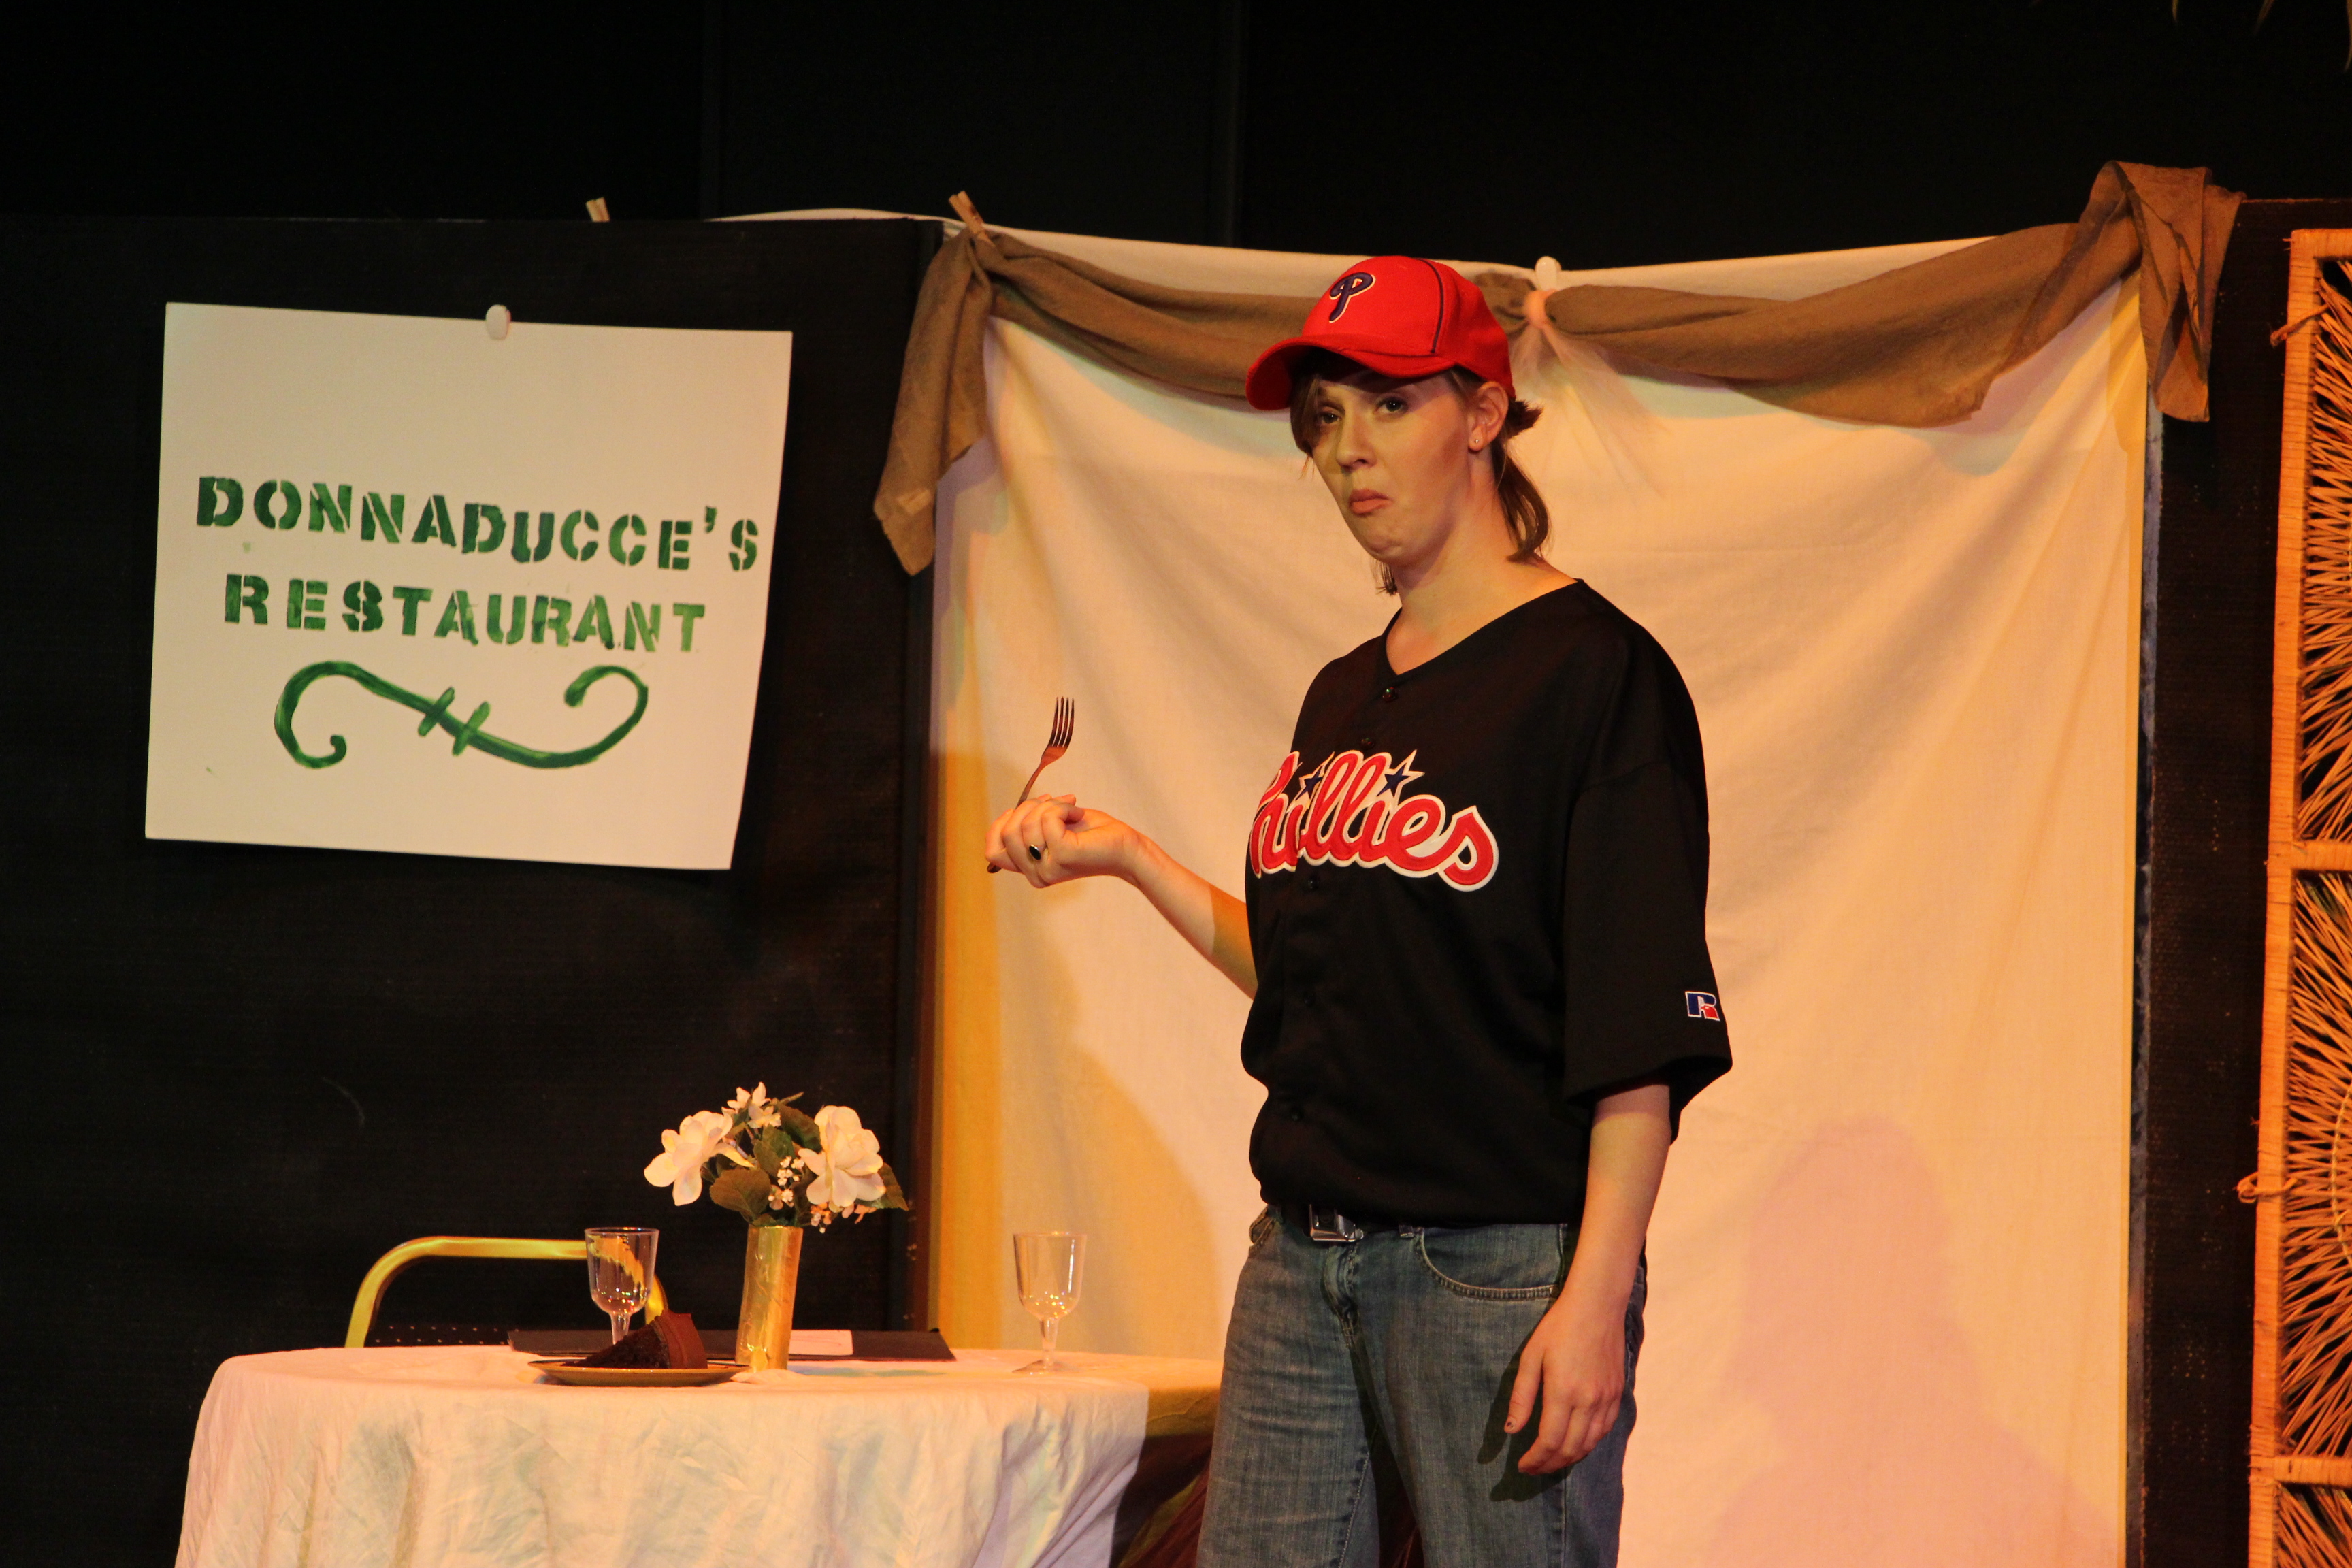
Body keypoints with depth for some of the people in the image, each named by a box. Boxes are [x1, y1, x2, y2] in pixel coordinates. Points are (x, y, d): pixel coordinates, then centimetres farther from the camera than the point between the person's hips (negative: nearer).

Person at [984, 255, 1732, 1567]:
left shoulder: (1594, 672, -6)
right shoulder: (1343, 700, 17)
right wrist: (1127, 859, 17)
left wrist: (1596, 1297, -20)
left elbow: (1643, 1030, -13)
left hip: (1499, 1262, -7)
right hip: (1304, 1261, 7)